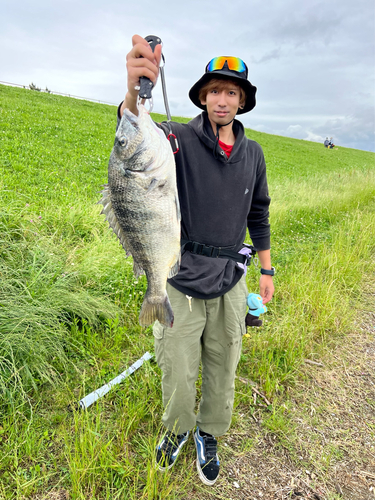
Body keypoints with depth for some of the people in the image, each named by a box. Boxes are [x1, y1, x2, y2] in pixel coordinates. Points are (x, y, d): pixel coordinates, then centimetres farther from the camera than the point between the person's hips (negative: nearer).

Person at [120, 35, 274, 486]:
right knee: (178, 369, 11)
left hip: (230, 280, 4)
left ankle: (209, 435, 44)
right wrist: (134, 91, -50)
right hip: (182, 278, -3)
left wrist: (267, 269, 14)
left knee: (221, 367, 17)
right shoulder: (182, 139, -7)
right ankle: (177, 429, 43)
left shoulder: (253, 153, 5)